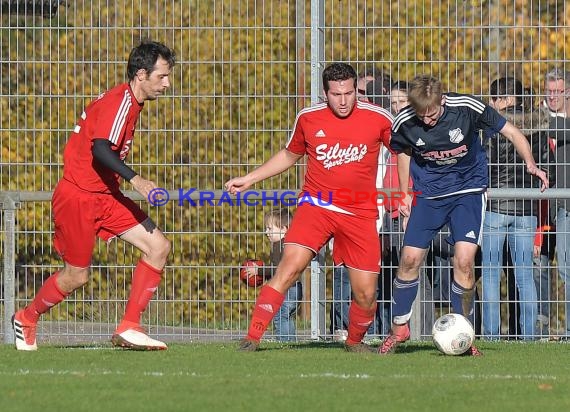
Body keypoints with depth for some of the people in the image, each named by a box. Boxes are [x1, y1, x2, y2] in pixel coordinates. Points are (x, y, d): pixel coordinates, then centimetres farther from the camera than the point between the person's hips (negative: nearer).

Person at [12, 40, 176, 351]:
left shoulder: (129, 101, 11)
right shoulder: (120, 101, -19)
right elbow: (100, 148, -33)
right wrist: (134, 179, -42)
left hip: (105, 195, 9)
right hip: (78, 196, -9)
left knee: (158, 247, -4)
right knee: (77, 275, 1)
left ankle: (128, 329, -4)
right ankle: (26, 319, 27)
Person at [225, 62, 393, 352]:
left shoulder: (378, 118, -5)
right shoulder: (308, 119, 1)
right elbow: (290, 155, 20)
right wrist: (249, 179, 16)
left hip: (360, 213, 0)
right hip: (316, 205, 0)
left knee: (366, 294, -2)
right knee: (289, 268, -22)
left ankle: (355, 341, 30)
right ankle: (252, 339, -21)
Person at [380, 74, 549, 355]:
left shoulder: (466, 108, -21)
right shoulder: (404, 123, -15)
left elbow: (511, 132, -10)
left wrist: (530, 164, -23)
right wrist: (405, 194, 8)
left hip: (468, 189, -2)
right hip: (427, 193, 2)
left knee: (464, 260, -16)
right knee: (410, 258, -5)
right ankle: (399, 328, 16)